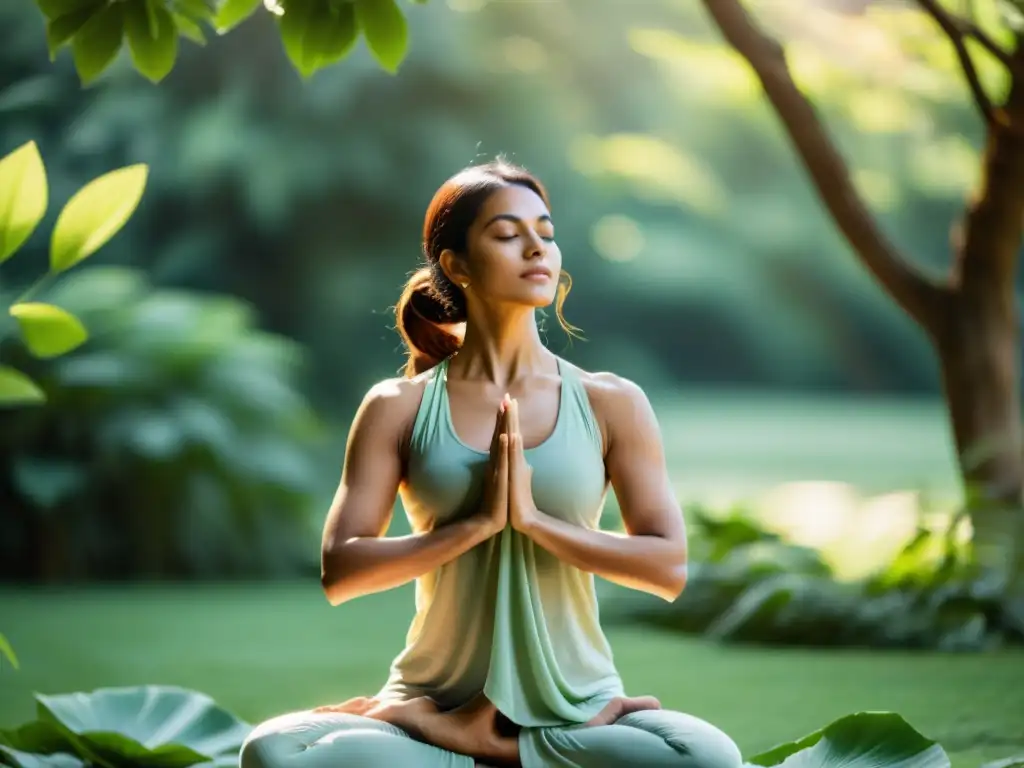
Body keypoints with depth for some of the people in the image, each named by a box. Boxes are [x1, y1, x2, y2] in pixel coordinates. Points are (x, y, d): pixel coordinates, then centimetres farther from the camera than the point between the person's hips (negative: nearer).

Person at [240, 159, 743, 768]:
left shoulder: (611, 404, 3)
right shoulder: (399, 409, 2)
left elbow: (669, 567, -5)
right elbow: (340, 572, -6)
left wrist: (534, 519, -15)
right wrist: (477, 523, -16)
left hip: (577, 704, 1)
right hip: (438, 693, -1)